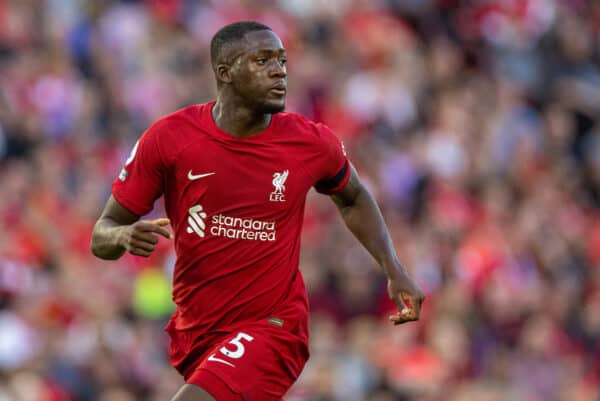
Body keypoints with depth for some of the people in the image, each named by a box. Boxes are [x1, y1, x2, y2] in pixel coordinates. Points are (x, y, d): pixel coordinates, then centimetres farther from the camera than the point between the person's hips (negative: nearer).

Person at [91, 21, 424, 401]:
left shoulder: (313, 144, -8)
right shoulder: (169, 138, -10)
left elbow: (354, 199, 16)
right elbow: (101, 235, -4)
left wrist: (394, 270, 4)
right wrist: (124, 236, -28)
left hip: (270, 327, -3)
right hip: (193, 326, 3)